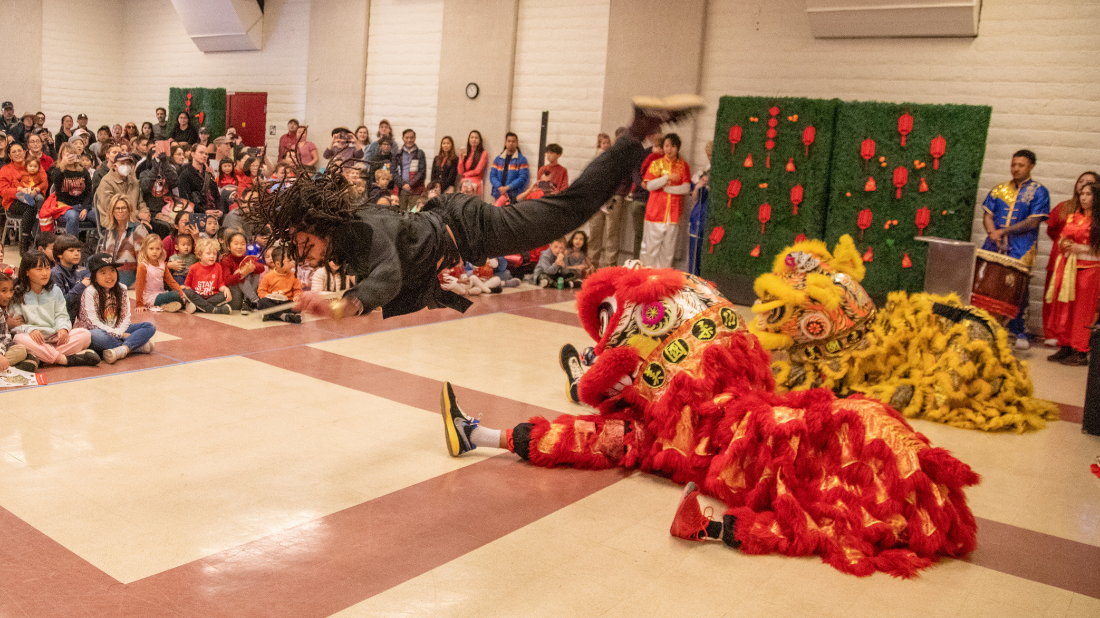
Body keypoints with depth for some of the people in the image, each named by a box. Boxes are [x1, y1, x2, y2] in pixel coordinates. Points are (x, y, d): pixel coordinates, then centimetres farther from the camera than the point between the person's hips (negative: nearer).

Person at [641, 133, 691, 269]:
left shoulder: (683, 166, 9)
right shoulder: (656, 163, 6)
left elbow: (686, 188, -1)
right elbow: (649, 185, -6)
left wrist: (666, 188, -9)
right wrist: (667, 177, -16)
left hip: (673, 214, 2)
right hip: (656, 212, -2)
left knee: (668, 248, 4)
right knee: (651, 247, -2)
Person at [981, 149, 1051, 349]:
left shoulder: (1038, 192, 3)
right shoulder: (999, 190, 14)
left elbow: (1033, 221, -7)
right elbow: (987, 215, 9)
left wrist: (1004, 231, -13)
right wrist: (993, 232, -12)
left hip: (1020, 251, -3)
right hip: (994, 248, 3)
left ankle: (1020, 333, 7)